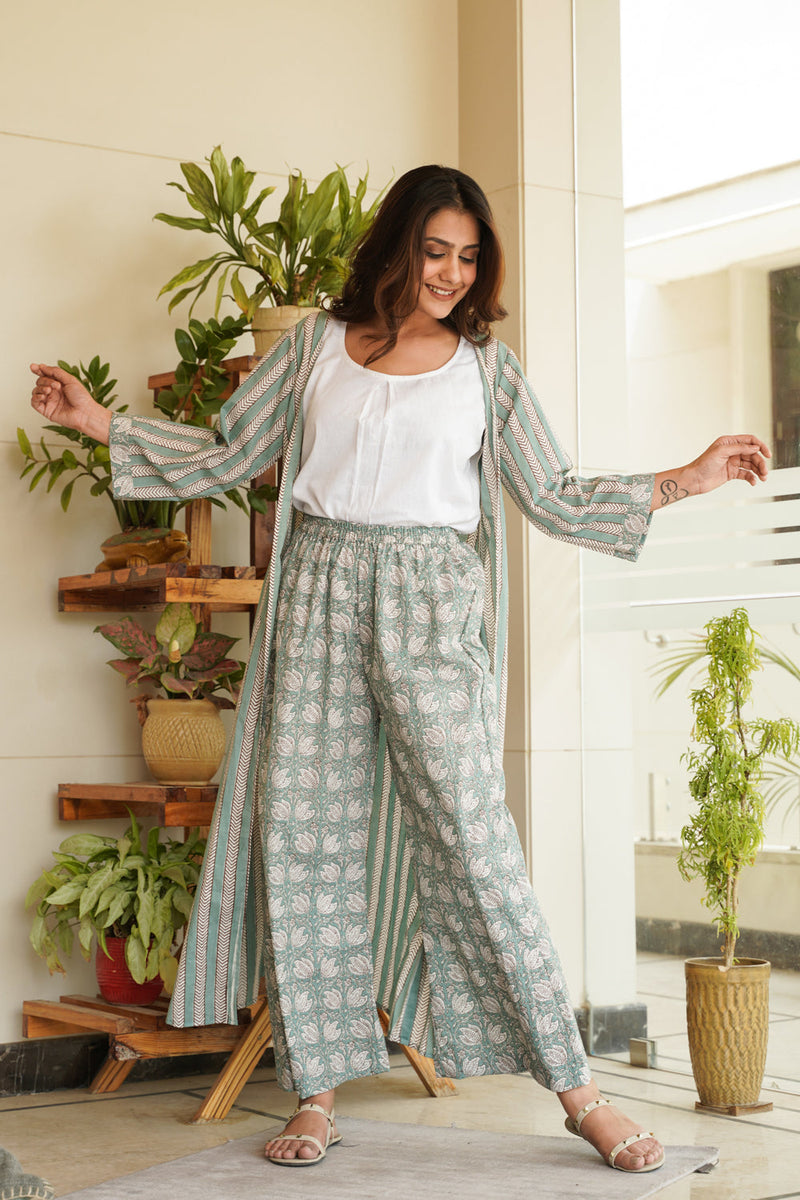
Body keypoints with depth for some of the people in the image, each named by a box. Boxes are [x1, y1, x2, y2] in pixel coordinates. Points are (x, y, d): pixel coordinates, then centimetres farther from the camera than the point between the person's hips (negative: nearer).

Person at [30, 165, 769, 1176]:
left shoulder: (486, 367, 10)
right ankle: (318, 1092, 7)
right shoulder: (317, 344, 12)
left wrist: (686, 480, 4)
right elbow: (225, 454, 16)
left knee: (469, 830, -11)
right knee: (301, 833, -3)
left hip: (430, 607, -2)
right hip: (319, 597, 2)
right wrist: (98, 421, 12)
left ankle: (578, 1092, -5)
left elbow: (555, 498, 10)